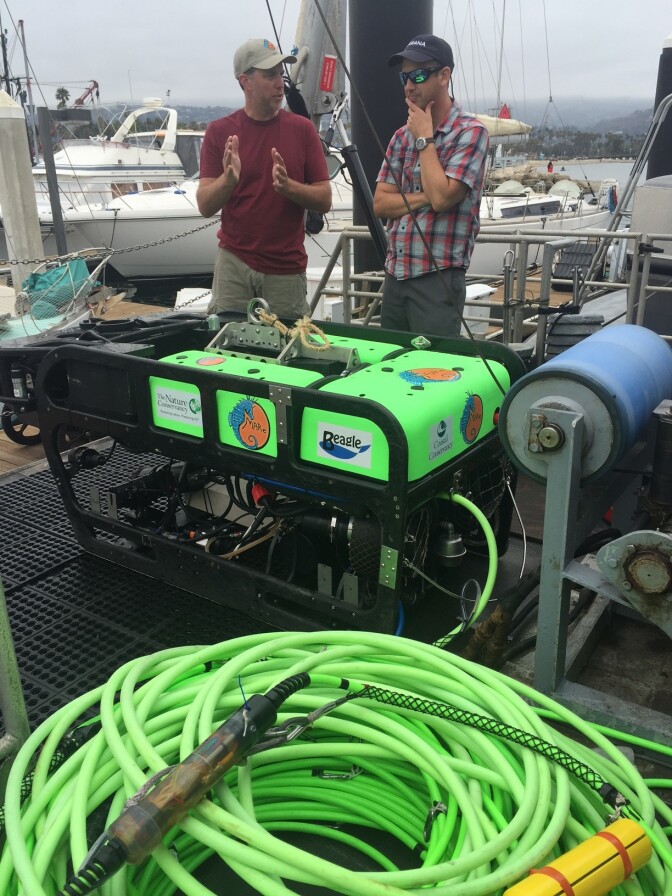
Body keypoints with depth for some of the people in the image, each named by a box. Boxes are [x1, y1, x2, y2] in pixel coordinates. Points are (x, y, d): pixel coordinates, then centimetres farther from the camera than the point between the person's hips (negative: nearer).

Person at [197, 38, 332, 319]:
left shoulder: (302, 129, 2)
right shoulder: (219, 131, 1)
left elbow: (324, 200, 0)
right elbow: (205, 206, -4)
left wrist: (287, 186, -18)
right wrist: (228, 179, -24)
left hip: (287, 269, 1)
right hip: (234, 264, 0)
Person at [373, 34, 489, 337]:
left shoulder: (470, 132, -7)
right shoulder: (402, 136, 13)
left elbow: (441, 196, -19)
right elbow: (380, 203, 7)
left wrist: (424, 139, -8)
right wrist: (423, 198, -10)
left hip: (438, 279, -7)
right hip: (395, 275, 7)